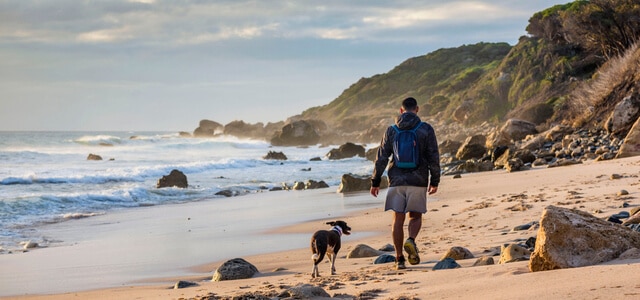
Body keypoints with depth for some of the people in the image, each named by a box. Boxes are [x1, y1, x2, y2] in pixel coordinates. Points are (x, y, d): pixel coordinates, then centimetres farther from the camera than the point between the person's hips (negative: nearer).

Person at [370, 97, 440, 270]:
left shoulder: (391, 130, 4)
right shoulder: (426, 129, -1)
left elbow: (381, 157, 4)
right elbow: (434, 157, -1)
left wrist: (375, 181, 11)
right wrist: (434, 181, 8)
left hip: (397, 181, 1)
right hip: (418, 181, -1)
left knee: (398, 219, 5)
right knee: (415, 216, 12)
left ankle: (399, 258, 2)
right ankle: (411, 241, -17)